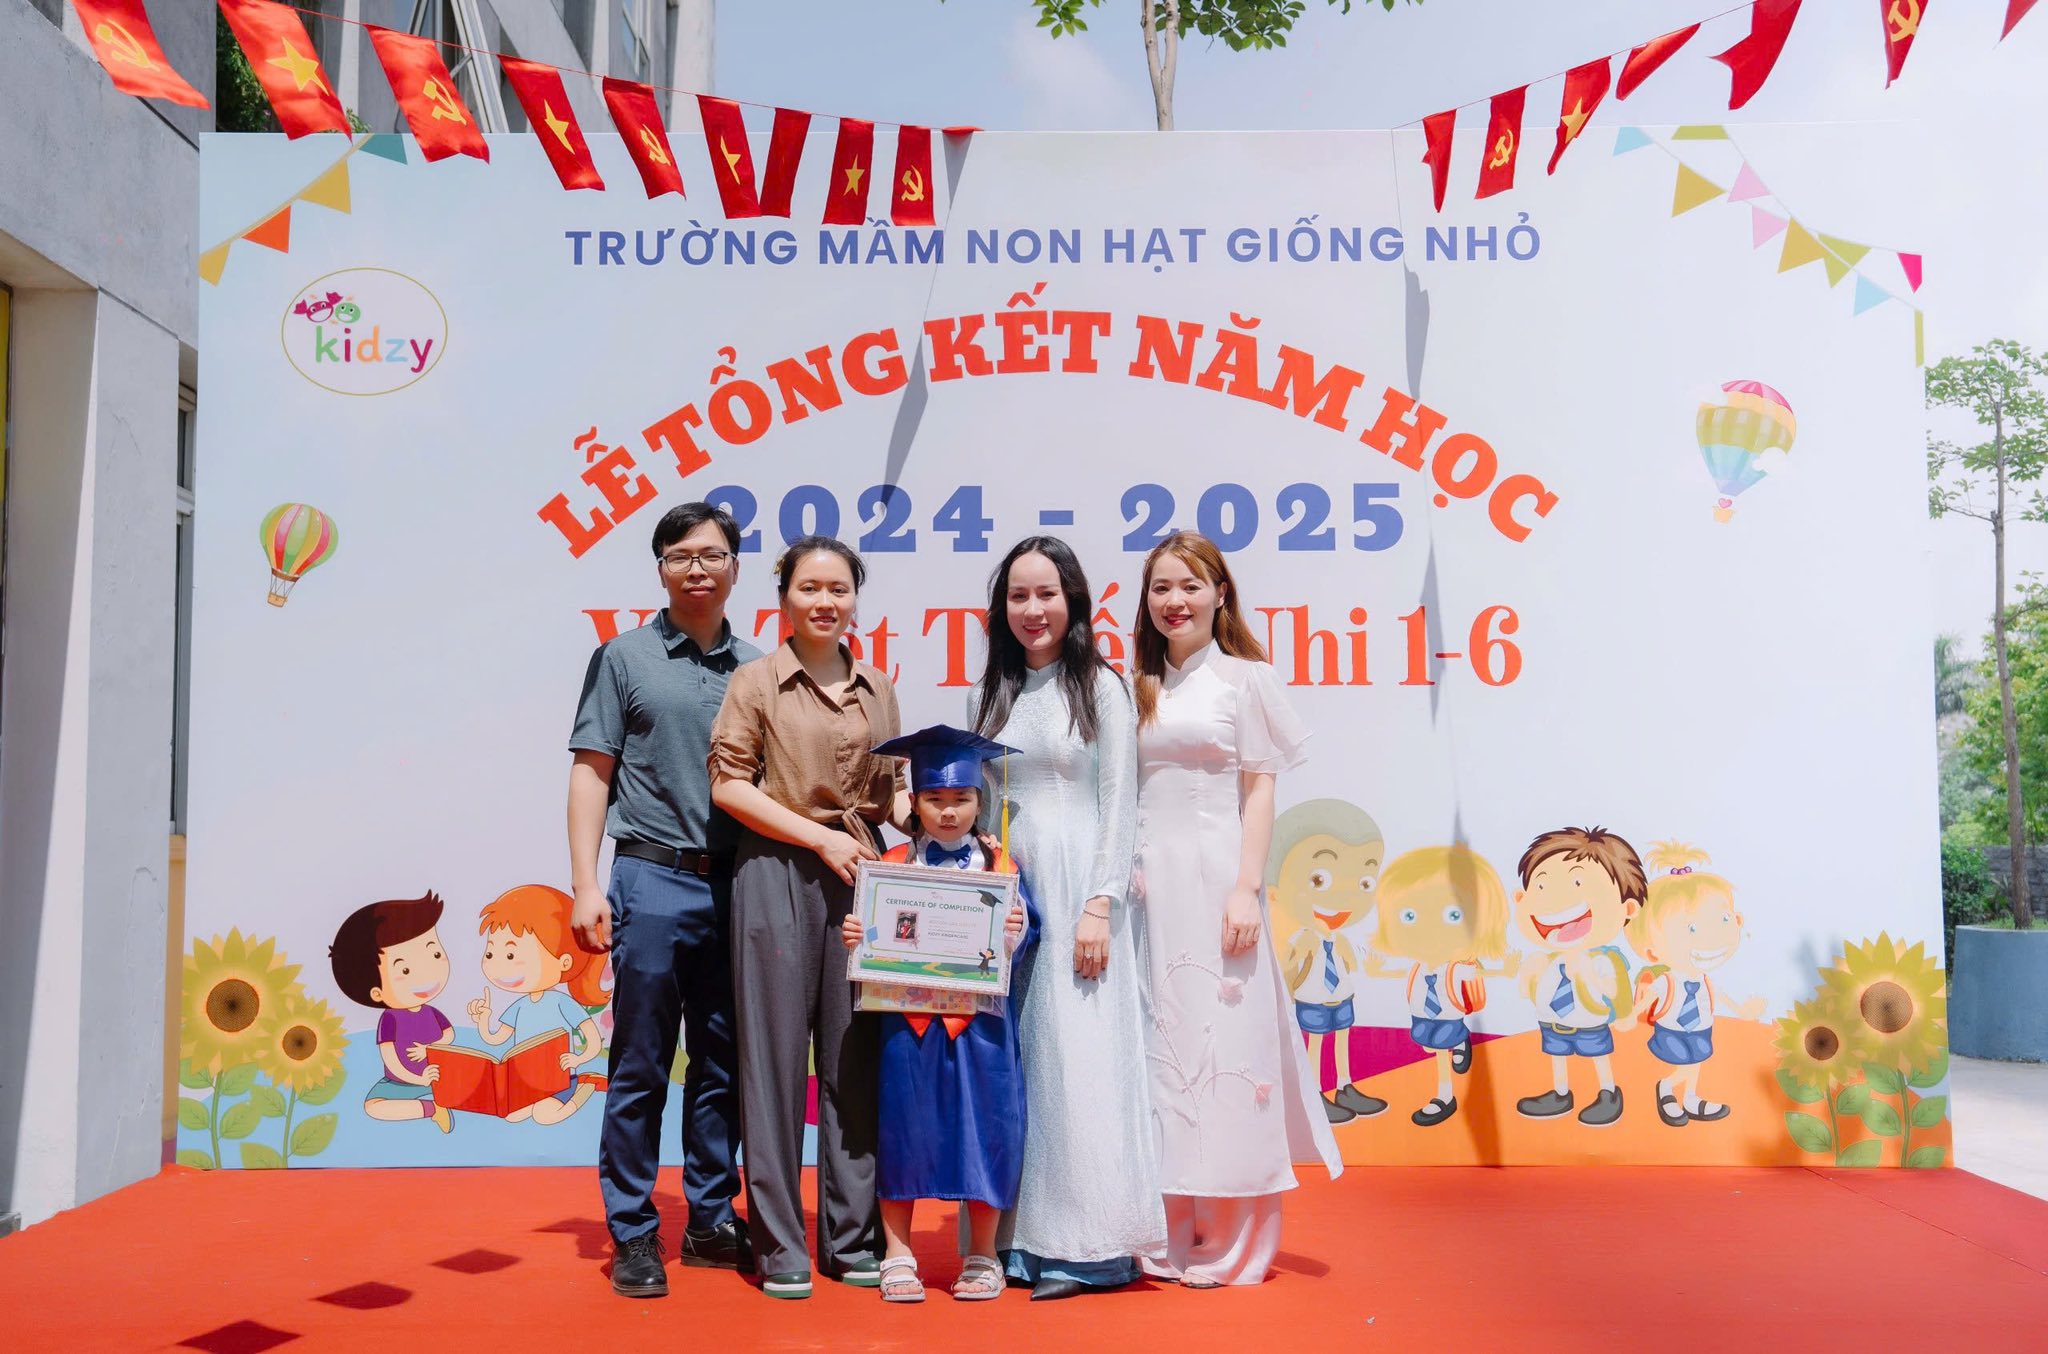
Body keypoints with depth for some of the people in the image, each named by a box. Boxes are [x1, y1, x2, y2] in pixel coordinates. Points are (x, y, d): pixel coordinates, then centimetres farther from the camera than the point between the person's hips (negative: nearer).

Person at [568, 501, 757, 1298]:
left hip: (738, 886, 3)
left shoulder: (756, 668, 10)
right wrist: (587, 885, -8)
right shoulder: (624, 658, 3)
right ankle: (633, 1234, 14)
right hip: (654, 880, -3)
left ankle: (711, 1221, 24)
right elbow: (592, 774, 1)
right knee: (640, 1068, 3)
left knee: (724, 1066, 11)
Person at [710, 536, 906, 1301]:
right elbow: (728, 784, -5)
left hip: (859, 877, 4)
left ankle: (851, 1237, 19)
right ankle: (779, 1246, 12)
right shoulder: (757, 681, 1)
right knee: (776, 1053, 2)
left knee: (855, 1056, 7)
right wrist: (819, 835, -11)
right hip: (777, 873, -3)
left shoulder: (877, 690, 13)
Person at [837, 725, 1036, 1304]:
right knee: (902, 1124, 4)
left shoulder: (999, 865, 6)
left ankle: (981, 1257, 19)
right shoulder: (892, 865, 7)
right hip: (908, 1019, 0)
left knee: (983, 1126, 3)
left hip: (979, 1018, 0)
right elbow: (874, 940, 6)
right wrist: (855, 936, -14)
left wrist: (1016, 932, -20)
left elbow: (1022, 939, 1)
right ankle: (897, 1256, 19)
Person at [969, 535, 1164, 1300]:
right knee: (1009, 1059, 4)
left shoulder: (1101, 688, 1)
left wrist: (1099, 906, -12)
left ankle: (1086, 1246, 3)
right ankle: (1017, 1238, 13)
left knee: (1077, 1056, -5)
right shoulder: (987, 695, 13)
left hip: (1076, 890, -4)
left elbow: (1119, 806, -4)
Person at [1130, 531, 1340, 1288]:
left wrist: (1246, 888, -12)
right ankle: (1171, 1237, 16)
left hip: (1213, 878, -4)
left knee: (1221, 1041, -2)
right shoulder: (1138, 687, 14)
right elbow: (1121, 794, 12)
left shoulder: (1245, 678, 2)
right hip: (1147, 881, 4)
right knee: (1158, 1047, 6)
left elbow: (1260, 792, -2)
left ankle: (1231, 1244, 8)